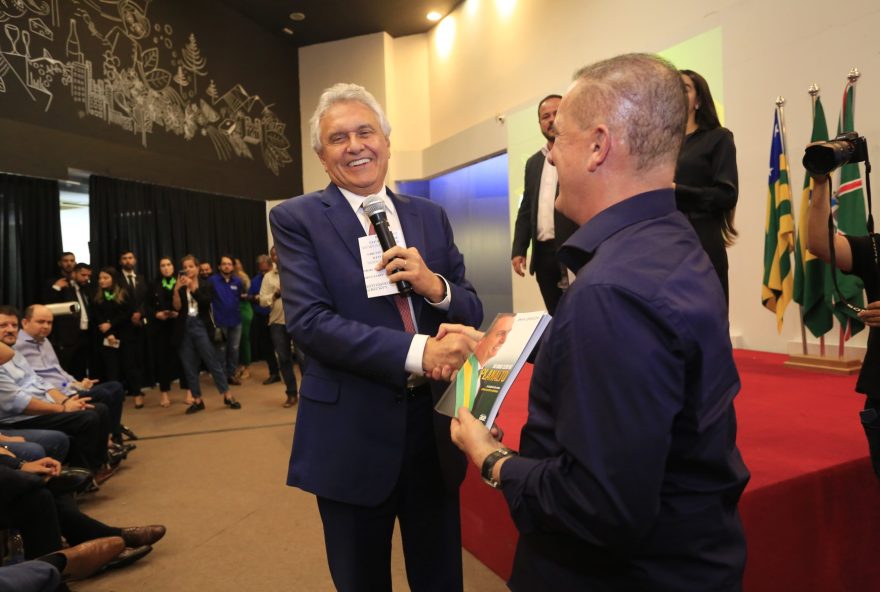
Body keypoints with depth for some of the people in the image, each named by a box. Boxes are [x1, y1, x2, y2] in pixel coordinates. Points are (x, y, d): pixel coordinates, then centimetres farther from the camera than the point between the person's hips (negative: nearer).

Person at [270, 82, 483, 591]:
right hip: (352, 435, -3)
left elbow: (472, 311, 5)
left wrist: (434, 286, -18)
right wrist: (417, 352, -27)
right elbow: (309, 321, -17)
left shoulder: (430, 216, 6)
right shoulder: (297, 219, -5)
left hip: (433, 425, 4)